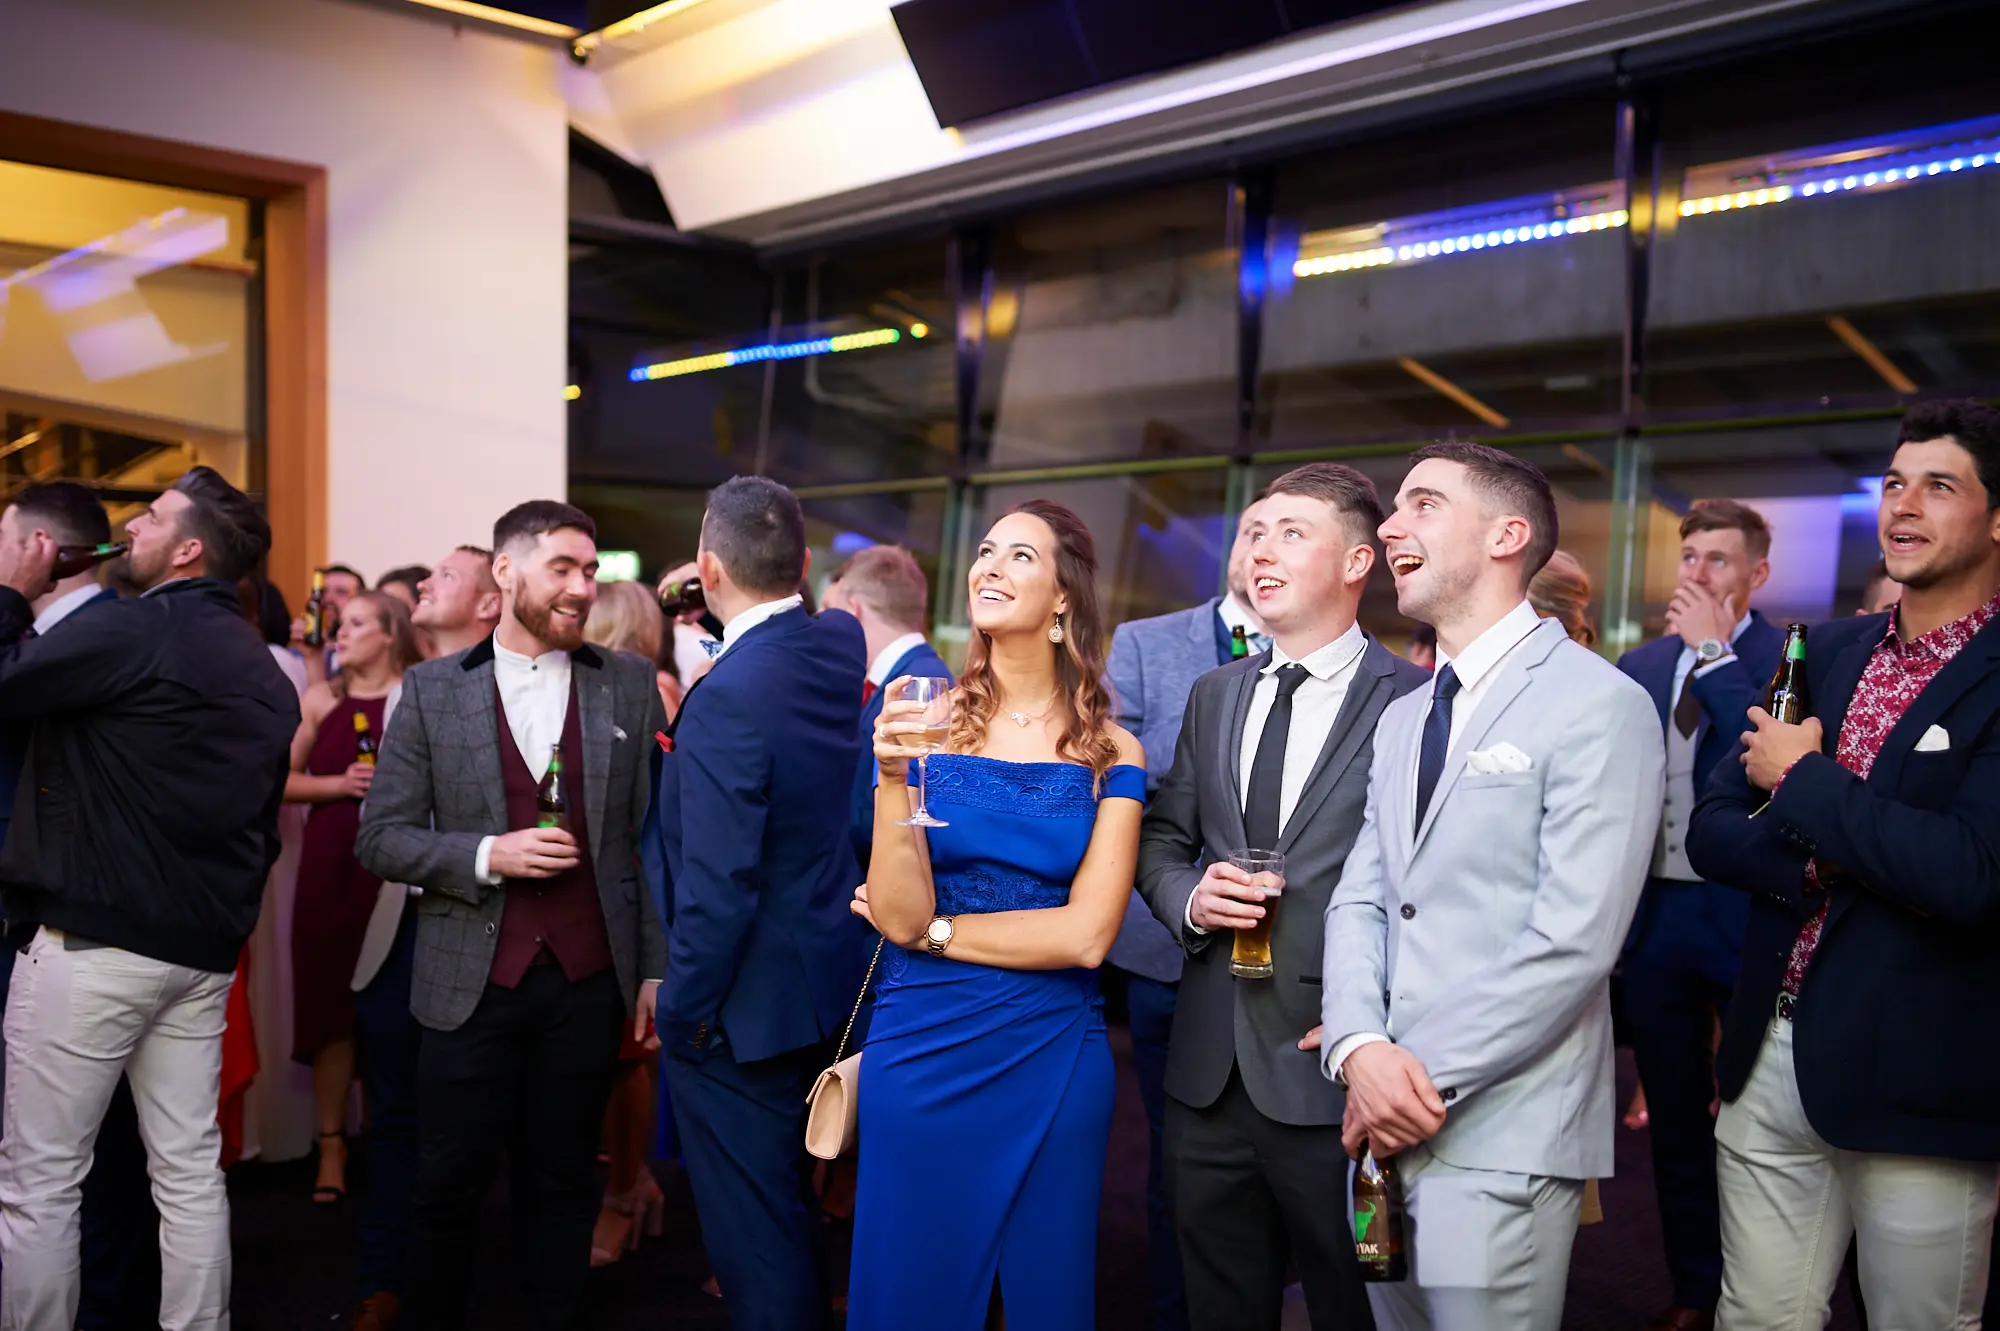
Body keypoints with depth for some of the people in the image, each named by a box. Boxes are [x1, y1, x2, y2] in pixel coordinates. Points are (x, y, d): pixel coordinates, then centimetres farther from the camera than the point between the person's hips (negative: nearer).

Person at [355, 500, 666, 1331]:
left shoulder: (630, 685, 3)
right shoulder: (431, 690, 0)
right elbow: (380, 839, 0)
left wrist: (658, 967, 2)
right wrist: (487, 855, -15)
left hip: (588, 980, 1)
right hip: (471, 980, -1)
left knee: (563, 1184, 12)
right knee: (448, 1185, 10)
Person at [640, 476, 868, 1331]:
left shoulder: (727, 698, -27)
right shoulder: (841, 643, -3)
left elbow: (717, 889, -26)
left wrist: (680, 1011, -13)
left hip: (743, 1006, -8)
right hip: (823, 981, 9)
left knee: (753, 1235, 7)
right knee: (789, 1206, 27)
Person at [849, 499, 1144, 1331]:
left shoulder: (1111, 752, -3)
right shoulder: (924, 722, -3)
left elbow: (1087, 935, -11)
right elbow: (901, 915, -11)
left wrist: (935, 931, -9)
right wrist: (894, 777, -23)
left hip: (1055, 1064, 0)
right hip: (921, 1054, 0)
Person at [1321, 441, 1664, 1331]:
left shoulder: (1597, 705, -10)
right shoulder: (1403, 719, 16)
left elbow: (1574, 939, -18)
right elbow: (1360, 902, 8)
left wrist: (1423, 1079, -15)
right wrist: (1361, 1050, -10)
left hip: (1503, 1136, -7)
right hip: (1383, 1126, 7)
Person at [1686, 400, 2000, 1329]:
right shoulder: (1824, 653, 8)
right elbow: (1712, 831, 6)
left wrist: (1803, 779, -14)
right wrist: (1824, 865, -14)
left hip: (1922, 1078, -5)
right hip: (1772, 1056, 5)